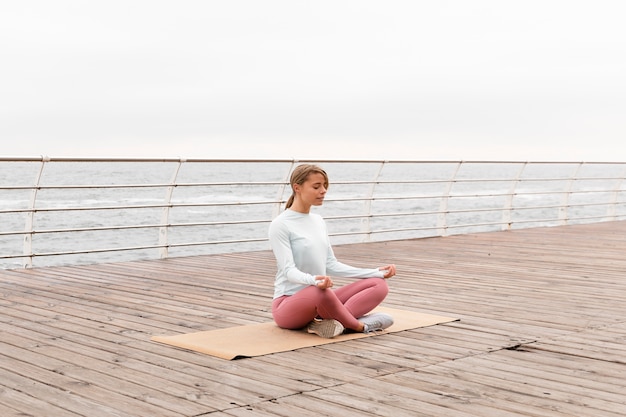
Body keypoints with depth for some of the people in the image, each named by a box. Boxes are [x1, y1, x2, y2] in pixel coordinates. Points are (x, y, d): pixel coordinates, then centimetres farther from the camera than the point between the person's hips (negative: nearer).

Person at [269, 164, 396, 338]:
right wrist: (313, 281, -42)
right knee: (320, 291, -42)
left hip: (319, 300, 8)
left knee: (379, 285, -8)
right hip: (288, 304, -8)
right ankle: (360, 325, -17)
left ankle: (331, 320, -28)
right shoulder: (280, 225, -10)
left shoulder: (319, 221, 13)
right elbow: (289, 270, -20)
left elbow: (331, 265, 12)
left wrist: (376, 272, 4)